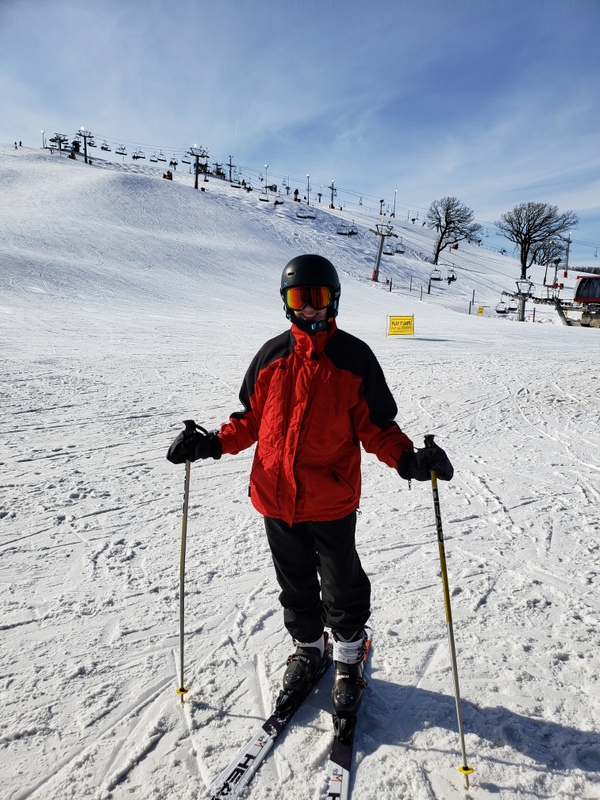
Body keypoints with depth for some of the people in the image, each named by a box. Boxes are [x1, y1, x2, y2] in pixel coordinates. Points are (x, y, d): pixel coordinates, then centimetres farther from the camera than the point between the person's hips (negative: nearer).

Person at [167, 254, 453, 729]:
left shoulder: (354, 356, -4)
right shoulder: (271, 356, 4)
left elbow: (375, 425, -3)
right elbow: (251, 419, 10)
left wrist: (406, 458, -19)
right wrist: (213, 444, -3)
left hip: (331, 501, -3)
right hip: (276, 497, 3)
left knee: (342, 588, 13)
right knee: (295, 585, 20)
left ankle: (349, 659, 39)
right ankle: (308, 650, 45)